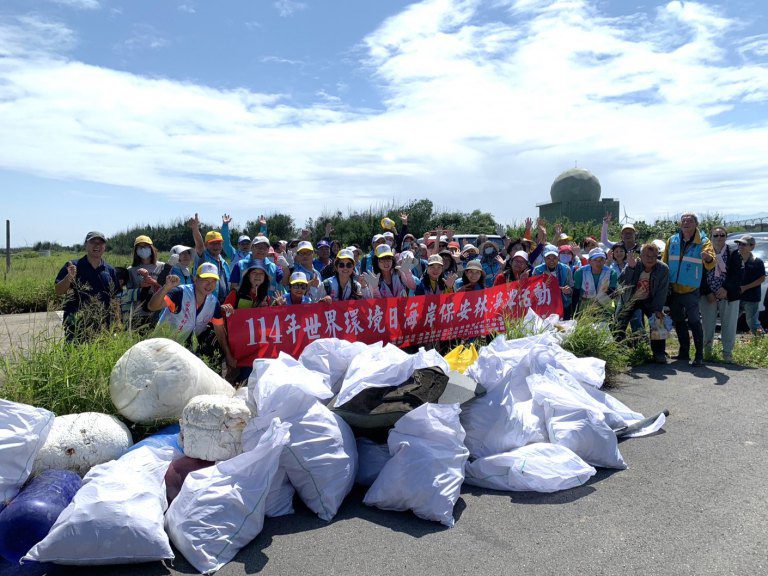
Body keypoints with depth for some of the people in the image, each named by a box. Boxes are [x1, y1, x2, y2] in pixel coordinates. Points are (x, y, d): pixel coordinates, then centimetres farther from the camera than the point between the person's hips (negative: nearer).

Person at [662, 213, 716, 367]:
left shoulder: (703, 242, -5)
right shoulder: (672, 240, 6)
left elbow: (710, 264, -20)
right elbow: (664, 262, 10)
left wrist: (708, 259, -44)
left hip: (691, 290, -5)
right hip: (673, 289, 5)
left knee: (694, 322, -7)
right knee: (678, 322, 14)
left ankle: (699, 356, -1)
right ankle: (684, 353, 26)